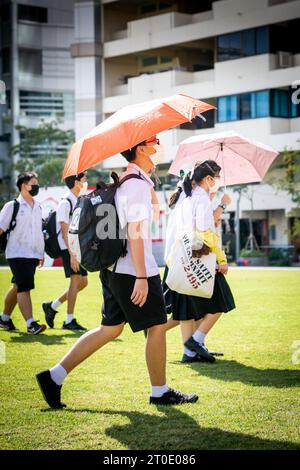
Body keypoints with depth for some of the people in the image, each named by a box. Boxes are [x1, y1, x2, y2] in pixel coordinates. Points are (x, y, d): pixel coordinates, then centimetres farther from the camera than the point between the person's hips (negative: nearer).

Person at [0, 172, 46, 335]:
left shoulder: (38, 207, 14)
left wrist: (41, 254, 21)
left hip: (33, 255, 6)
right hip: (17, 254, -6)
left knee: (17, 287, 13)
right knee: (24, 288, -13)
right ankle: (31, 324, -17)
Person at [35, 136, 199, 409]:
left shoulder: (122, 182, 16)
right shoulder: (137, 184, -14)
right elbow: (135, 232, -20)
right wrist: (142, 277, -22)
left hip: (114, 269, 10)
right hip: (133, 271, -10)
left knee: (111, 329, 12)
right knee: (157, 326, 2)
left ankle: (55, 376, 10)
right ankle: (160, 392, 13)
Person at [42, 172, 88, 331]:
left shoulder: (78, 202, 16)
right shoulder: (65, 203, -12)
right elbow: (65, 232, -16)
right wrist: (72, 254, -21)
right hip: (69, 248, -9)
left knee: (83, 282, 9)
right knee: (76, 280, -10)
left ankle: (52, 306, 21)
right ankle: (69, 321, -3)